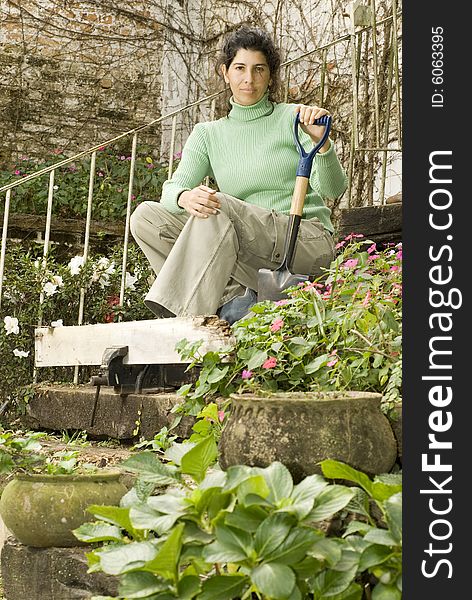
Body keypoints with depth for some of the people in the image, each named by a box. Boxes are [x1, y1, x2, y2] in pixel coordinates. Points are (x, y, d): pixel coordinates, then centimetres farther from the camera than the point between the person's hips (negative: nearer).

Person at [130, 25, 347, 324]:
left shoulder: (291, 118, 4)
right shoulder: (208, 134, 13)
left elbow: (334, 189, -6)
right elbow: (171, 189, -2)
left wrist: (321, 142, -26)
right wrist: (185, 197, -27)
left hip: (309, 241, -4)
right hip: (249, 257, 4)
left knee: (219, 208, -30)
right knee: (145, 215, -11)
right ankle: (235, 297, -20)